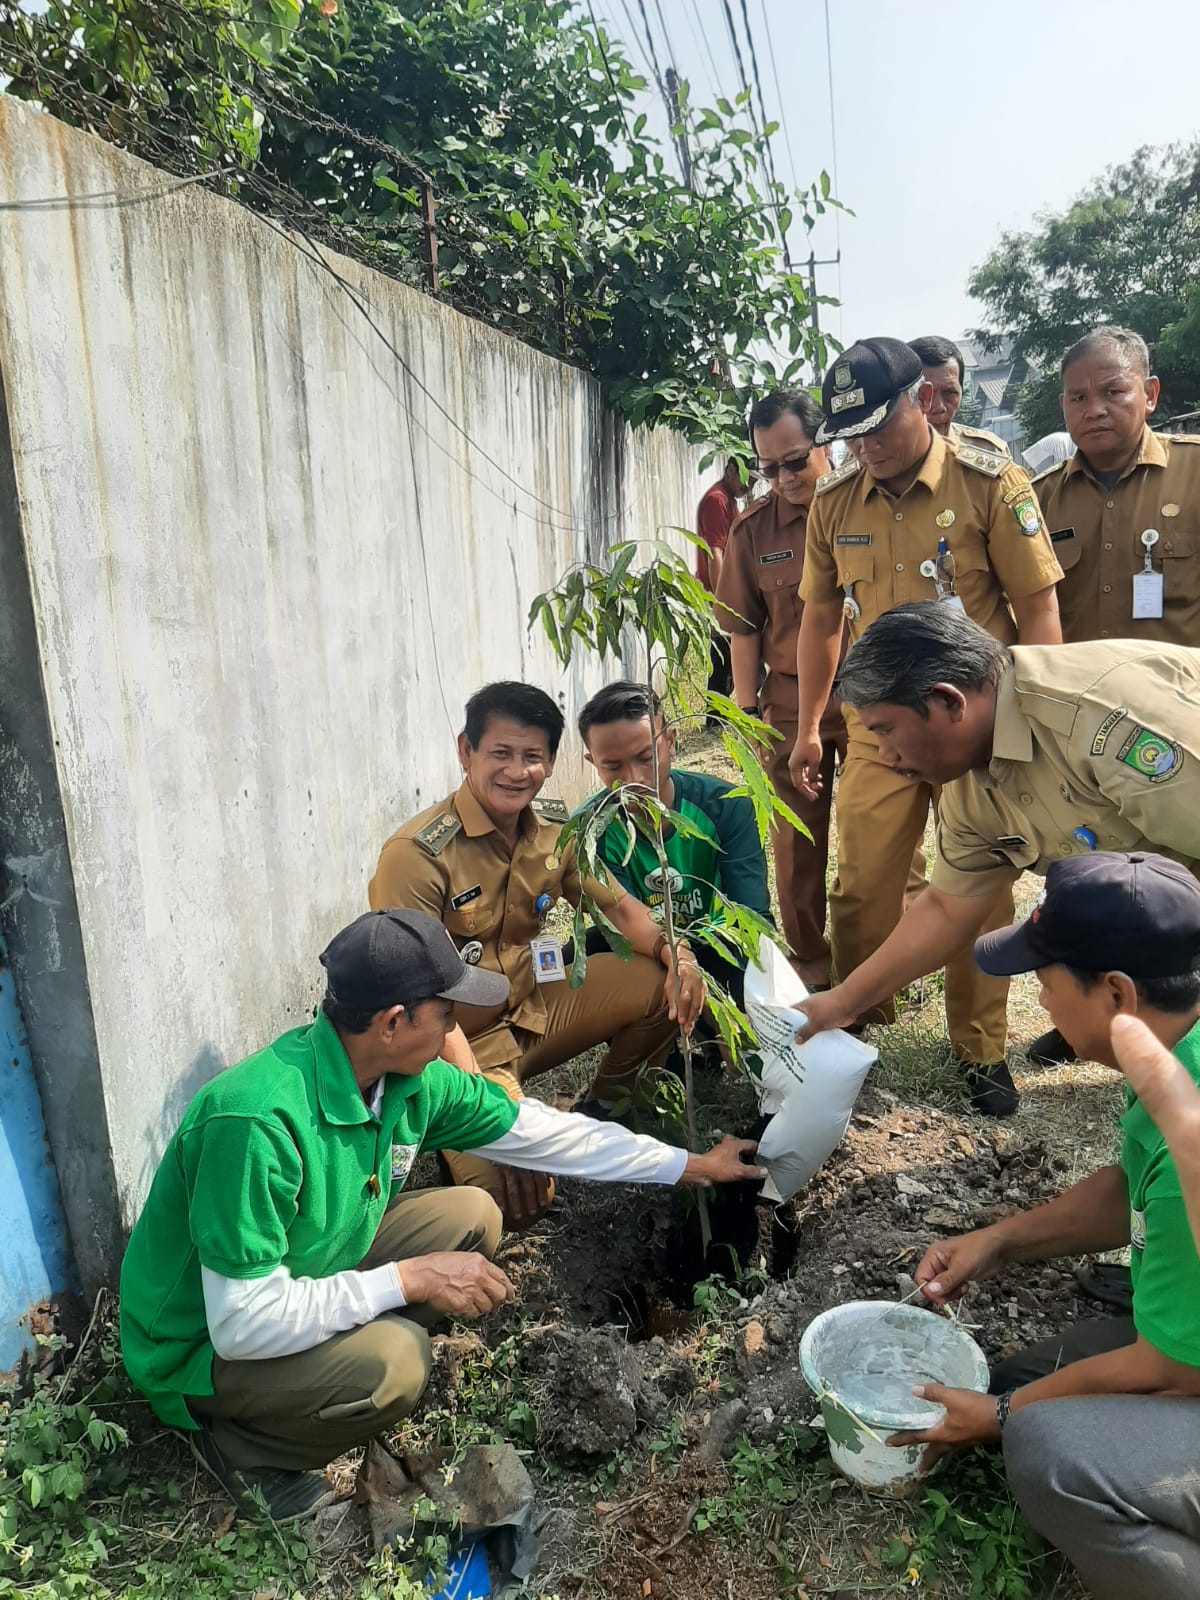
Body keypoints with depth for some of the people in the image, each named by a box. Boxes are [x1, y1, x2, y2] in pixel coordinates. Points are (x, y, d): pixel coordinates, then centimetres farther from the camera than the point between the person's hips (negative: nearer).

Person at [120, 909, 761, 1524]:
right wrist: (412, 1278, -28)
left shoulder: (413, 1080, -13)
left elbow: (543, 1131, -3)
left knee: (470, 1216, -3)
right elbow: (244, 1323, -33)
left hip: (310, 1273, 7)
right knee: (391, 1362, -30)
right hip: (204, 1347, -7)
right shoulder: (259, 1122, -37)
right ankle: (238, 1442, -1)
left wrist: (695, 1165, 2)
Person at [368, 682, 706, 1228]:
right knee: (517, 1197, -25)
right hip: (462, 1039, -6)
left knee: (662, 983, -11)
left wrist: (674, 952, -17)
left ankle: (606, 1107, 15)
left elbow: (618, 904, 5)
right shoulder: (416, 854, -23)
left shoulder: (558, 827, -3)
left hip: (535, 1004, 7)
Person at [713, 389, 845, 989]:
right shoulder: (752, 528, 1)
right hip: (790, 707, 2)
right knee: (798, 844, 10)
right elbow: (744, 630, 5)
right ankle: (808, 960, 28)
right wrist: (749, 714, 3)